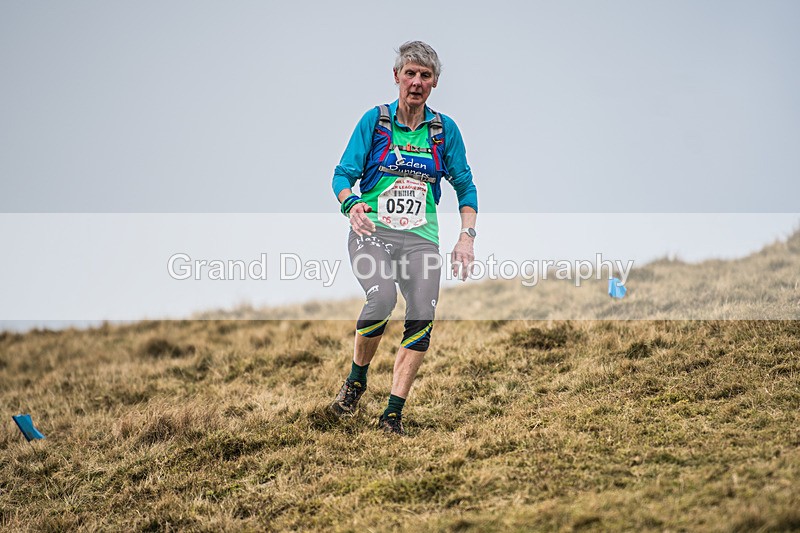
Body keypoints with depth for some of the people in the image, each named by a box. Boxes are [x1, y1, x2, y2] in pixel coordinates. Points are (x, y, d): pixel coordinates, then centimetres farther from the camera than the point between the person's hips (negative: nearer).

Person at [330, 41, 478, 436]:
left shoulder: (445, 129, 8)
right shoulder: (374, 121, 2)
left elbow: (465, 186, 14)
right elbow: (343, 174, 0)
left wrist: (467, 236, 1)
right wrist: (351, 205, -21)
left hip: (420, 238, 3)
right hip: (371, 231, -2)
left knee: (422, 317, -14)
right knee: (382, 298, -28)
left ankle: (393, 413, -6)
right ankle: (356, 379, -2)